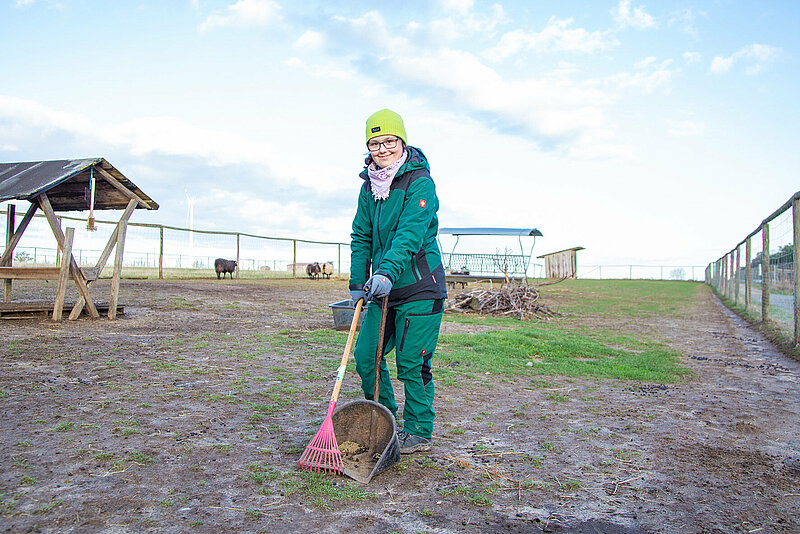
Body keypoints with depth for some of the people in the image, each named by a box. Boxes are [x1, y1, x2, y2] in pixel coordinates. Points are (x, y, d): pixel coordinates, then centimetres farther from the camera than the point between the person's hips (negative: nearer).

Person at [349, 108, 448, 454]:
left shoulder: (420, 182, -11)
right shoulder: (369, 187, 11)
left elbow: (410, 233, -24)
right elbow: (361, 237, 13)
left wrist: (388, 271, -36)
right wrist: (358, 282, 7)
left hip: (419, 287, -7)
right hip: (383, 287, 7)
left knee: (412, 363, -2)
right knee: (366, 356, 8)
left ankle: (419, 432, 18)